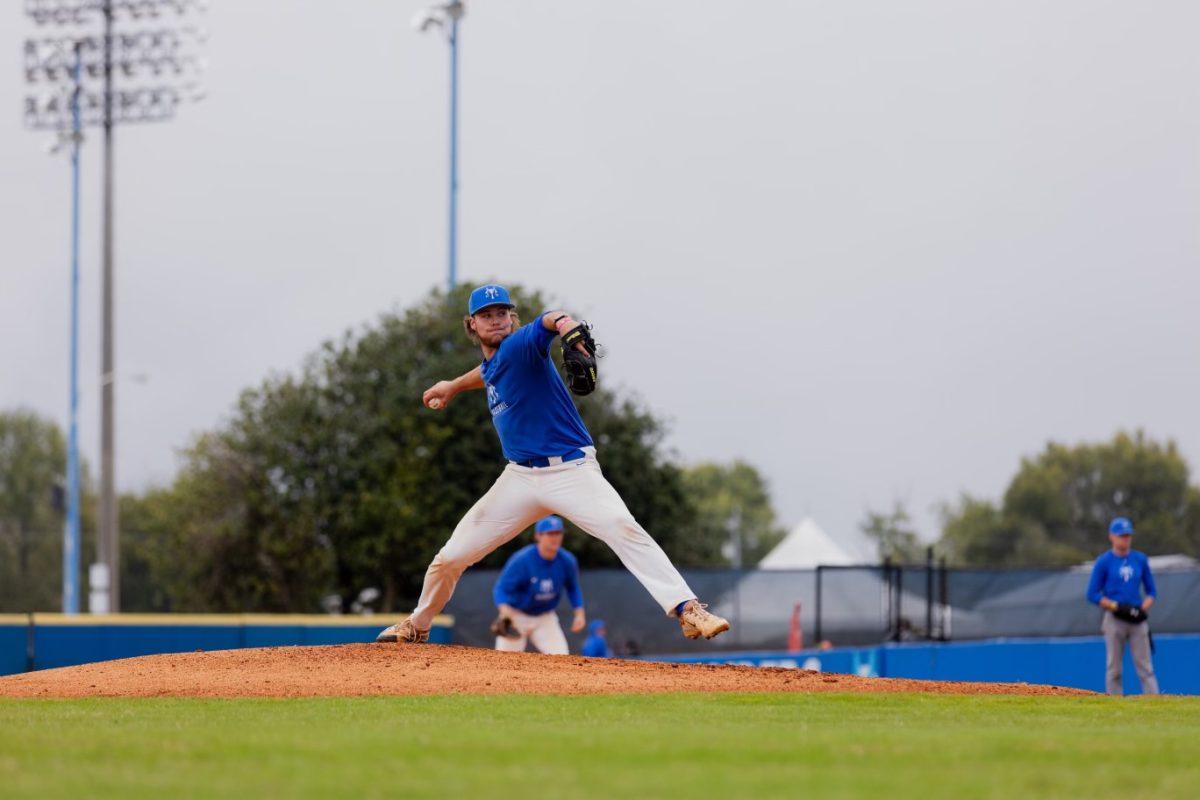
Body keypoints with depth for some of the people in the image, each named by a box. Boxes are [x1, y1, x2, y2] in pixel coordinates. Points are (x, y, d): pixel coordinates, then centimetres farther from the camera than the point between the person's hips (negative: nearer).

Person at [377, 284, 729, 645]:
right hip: (521, 477, 7)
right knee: (451, 557, 8)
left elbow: (548, 322, -37)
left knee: (623, 528, -30)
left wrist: (568, 328, -59)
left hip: (571, 470, -7)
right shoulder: (491, 364, 10)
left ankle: (688, 611, -36)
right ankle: (416, 626, 32)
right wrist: (454, 386, 52)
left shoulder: (519, 346, -13)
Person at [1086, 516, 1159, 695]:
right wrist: (1117, 607, -13)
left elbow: (1151, 591, 15)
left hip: (1137, 619, 3)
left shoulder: (1140, 560, 10)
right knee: (1114, 669, -1)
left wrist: (1143, 607, -5)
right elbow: (1092, 595, -2)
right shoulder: (1104, 562, -1)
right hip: (1114, 619, -3)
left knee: (1146, 669, -2)